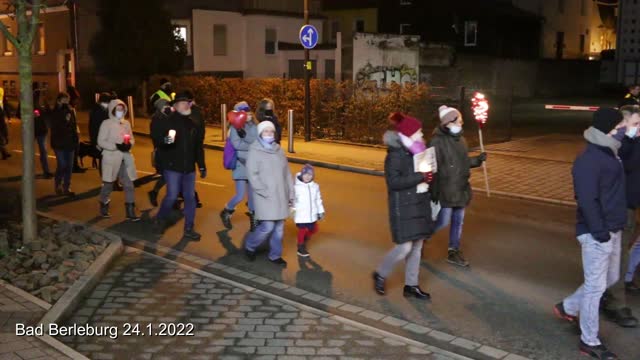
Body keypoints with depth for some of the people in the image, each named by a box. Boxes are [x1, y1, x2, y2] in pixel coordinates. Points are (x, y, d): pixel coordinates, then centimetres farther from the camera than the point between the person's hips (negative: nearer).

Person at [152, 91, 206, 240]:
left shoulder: (193, 124, 12)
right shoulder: (167, 121, -5)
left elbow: (198, 147, 17)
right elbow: (156, 136, -13)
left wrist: (202, 166, 15)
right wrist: (165, 140, -35)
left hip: (189, 168, 5)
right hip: (172, 167, -5)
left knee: (190, 197, 4)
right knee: (172, 196, -7)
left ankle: (189, 229, 14)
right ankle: (160, 219, 22)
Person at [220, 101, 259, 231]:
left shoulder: (254, 127, 4)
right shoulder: (235, 127, -6)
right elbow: (236, 144, -16)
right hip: (241, 165, -4)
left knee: (253, 195, 9)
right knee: (240, 196, -5)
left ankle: (254, 220, 21)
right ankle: (226, 213, 22)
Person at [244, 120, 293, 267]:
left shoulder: (279, 150, 11)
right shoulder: (255, 151, -6)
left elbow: (287, 174, 13)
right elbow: (252, 175, -12)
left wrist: (291, 194, 11)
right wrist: (265, 192, -16)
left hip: (281, 196, 6)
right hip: (265, 197, -6)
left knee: (279, 227, 9)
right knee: (268, 227, -8)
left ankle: (275, 255, 24)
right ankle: (250, 246, 17)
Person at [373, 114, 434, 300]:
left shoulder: (418, 151, 8)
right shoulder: (395, 154, -15)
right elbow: (393, 181, -22)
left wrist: (427, 180, -3)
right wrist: (420, 177, -23)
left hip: (420, 205, 8)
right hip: (403, 207, -8)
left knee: (417, 245, 10)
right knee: (405, 247, -7)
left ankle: (411, 285, 20)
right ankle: (380, 274, 17)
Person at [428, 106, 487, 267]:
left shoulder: (460, 139, 7)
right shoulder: (437, 142, -17)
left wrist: (478, 160, 3)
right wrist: (433, 191, -21)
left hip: (461, 189, 8)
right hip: (446, 191, -7)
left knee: (458, 221, 14)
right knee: (443, 221, -2)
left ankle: (454, 252, 28)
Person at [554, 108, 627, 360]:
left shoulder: (608, 153, 10)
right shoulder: (588, 160, -20)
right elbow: (587, 201, -23)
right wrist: (600, 232, -22)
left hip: (612, 230, 10)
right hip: (597, 233, -10)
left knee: (610, 278, 21)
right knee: (596, 286, 0)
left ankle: (568, 307, 37)